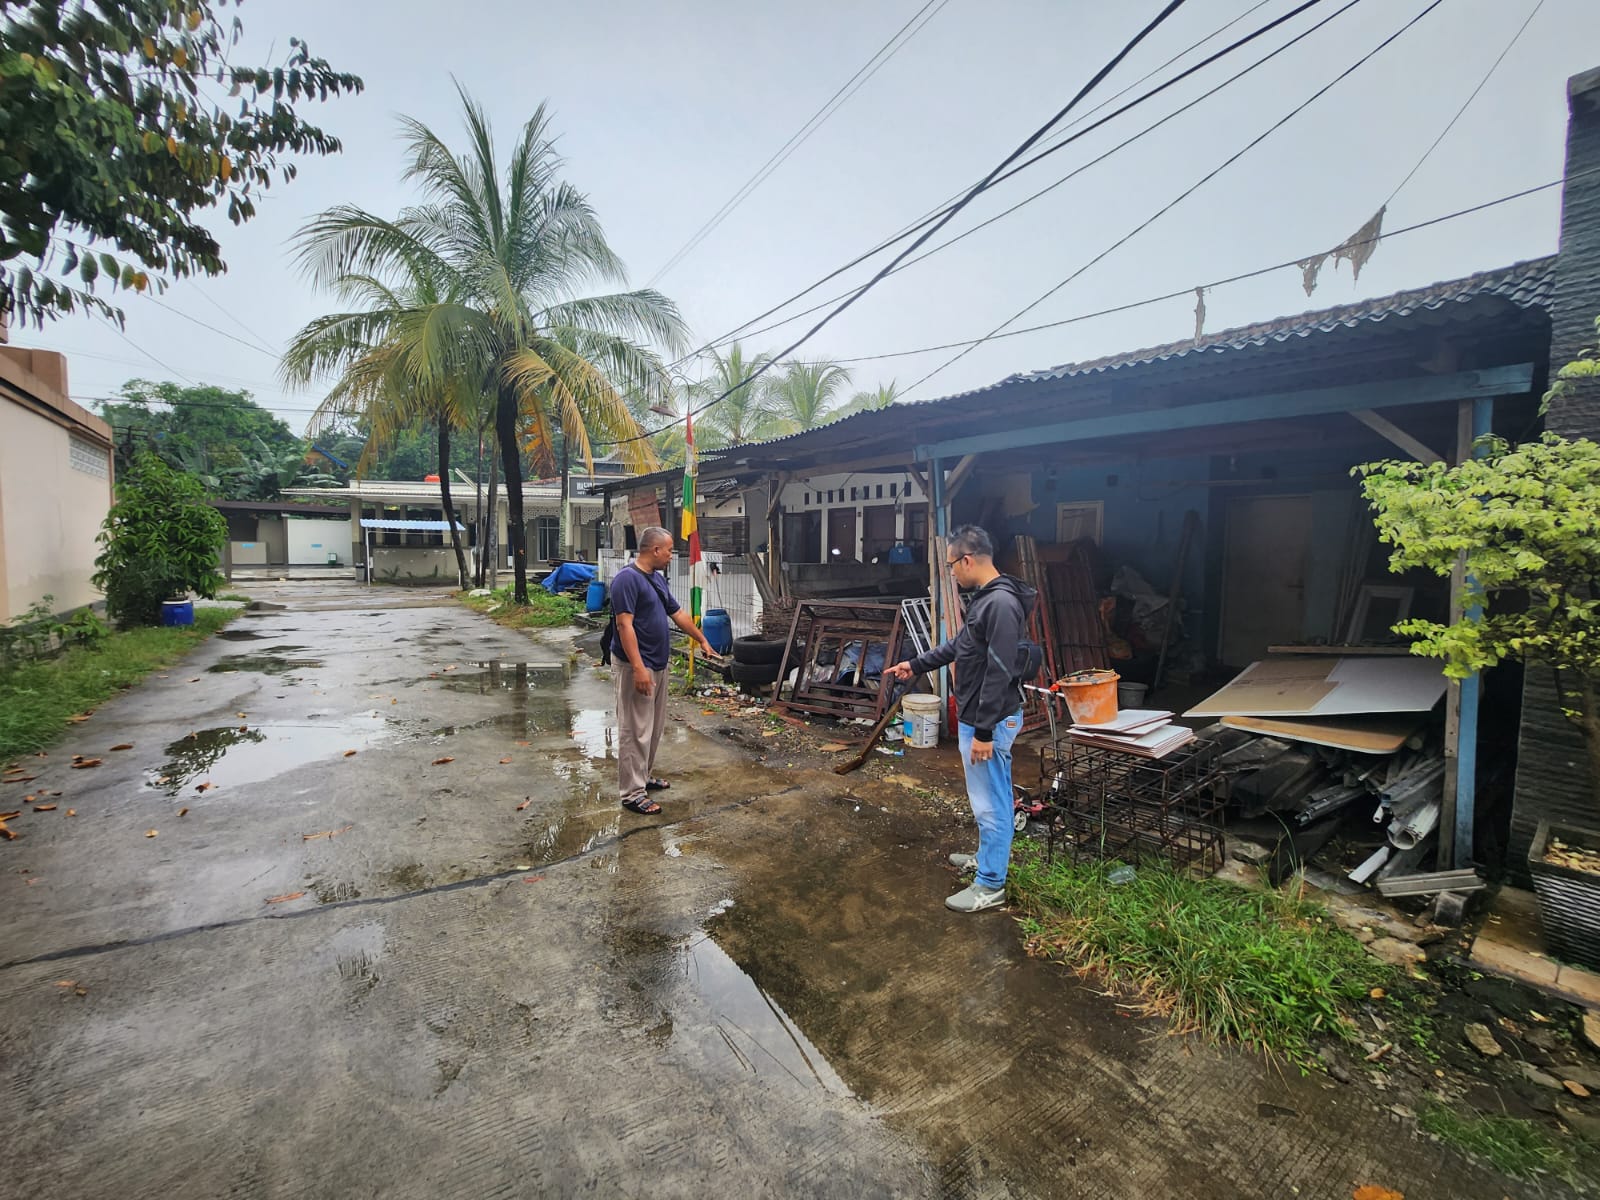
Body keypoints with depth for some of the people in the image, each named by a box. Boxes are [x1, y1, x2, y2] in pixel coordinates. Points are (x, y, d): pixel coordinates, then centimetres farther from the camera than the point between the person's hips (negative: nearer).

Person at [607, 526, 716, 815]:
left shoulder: (657, 578, 12)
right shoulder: (627, 578, -17)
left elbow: (678, 614, 22)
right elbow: (624, 624, -23)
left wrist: (702, 640, 27)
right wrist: (638, 668, -27)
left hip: (658, 665, 10)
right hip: (637, 667, -10)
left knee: (654, 727, 19)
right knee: (635, 731, -3)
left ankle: (645, 775, 33)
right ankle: (632, 793, 4)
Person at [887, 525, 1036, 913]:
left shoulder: (1001, 603, -24)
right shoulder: (984, 598, 9)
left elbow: (999, 673, -26)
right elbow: (959, 645, 23)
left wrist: (984, 731, -24)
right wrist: (916, 665, 28)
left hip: (990, 721, -10)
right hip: (976, 717, 10)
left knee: (990, 803, 3)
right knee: (987, 798, 23)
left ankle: (990, 885, 16)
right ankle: (988, 856, 41)